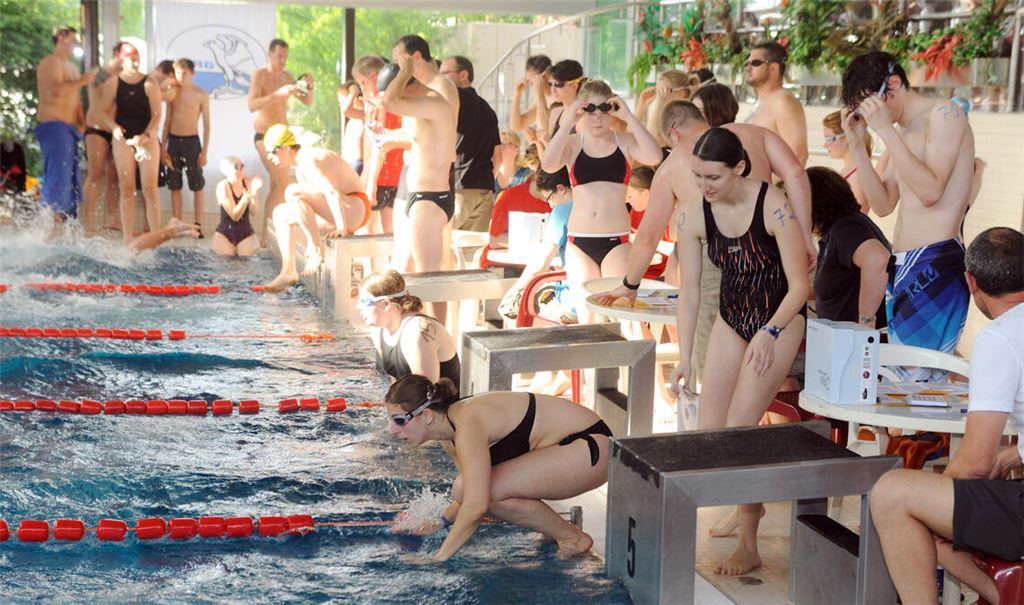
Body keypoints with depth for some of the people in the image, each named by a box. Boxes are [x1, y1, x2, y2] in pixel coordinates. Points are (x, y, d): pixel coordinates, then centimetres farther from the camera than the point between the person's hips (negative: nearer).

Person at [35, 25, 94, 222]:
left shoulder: (72, 67, 23)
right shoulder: (51, 62, -6)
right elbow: (56, 90, -23)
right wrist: (82, 81, -14)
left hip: (68, 128, 10)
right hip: (53, 126, -10)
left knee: (71, 178, 8)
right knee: (58, 176, -17)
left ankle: (65, 221, 12)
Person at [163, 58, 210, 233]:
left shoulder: (201, 95, -3)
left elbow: (206, 125, -1)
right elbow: (167, 121, 10)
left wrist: (204, 151, -6)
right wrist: (163, 147, 4)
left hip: (192, 141, -3)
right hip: (173, 141, 3)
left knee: (197, 186, -1)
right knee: (175, 186, 6)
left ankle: (198, 225, 5)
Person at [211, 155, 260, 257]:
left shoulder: (248, 183, -4)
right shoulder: (223, 186, -13)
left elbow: (254, 212, -10)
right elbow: (234, 216, -20)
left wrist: (255, 192, -25)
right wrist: (245, 199, -37)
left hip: (246, 234, 3)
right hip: (224, 234, -2)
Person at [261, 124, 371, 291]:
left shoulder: (308, 160, -16)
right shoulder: (300, 169, 16)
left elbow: (331, 191, -29)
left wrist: (342, 228, -32)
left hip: (355, 208, -10)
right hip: (343, 212, 10)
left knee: (292, 192, -25)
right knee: (280, 213, 12)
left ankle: (317, 250, -18)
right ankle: (288, 271, 6)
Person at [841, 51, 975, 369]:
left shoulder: (943, 114, -5)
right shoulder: (903, 134, 22)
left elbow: (930, 190, -17)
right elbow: (883, 205, 17)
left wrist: (885, 129, -15)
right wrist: (857, 144, 10)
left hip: (936, 263, -9)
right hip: (901, 265, 9)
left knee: (916, 376, -14)